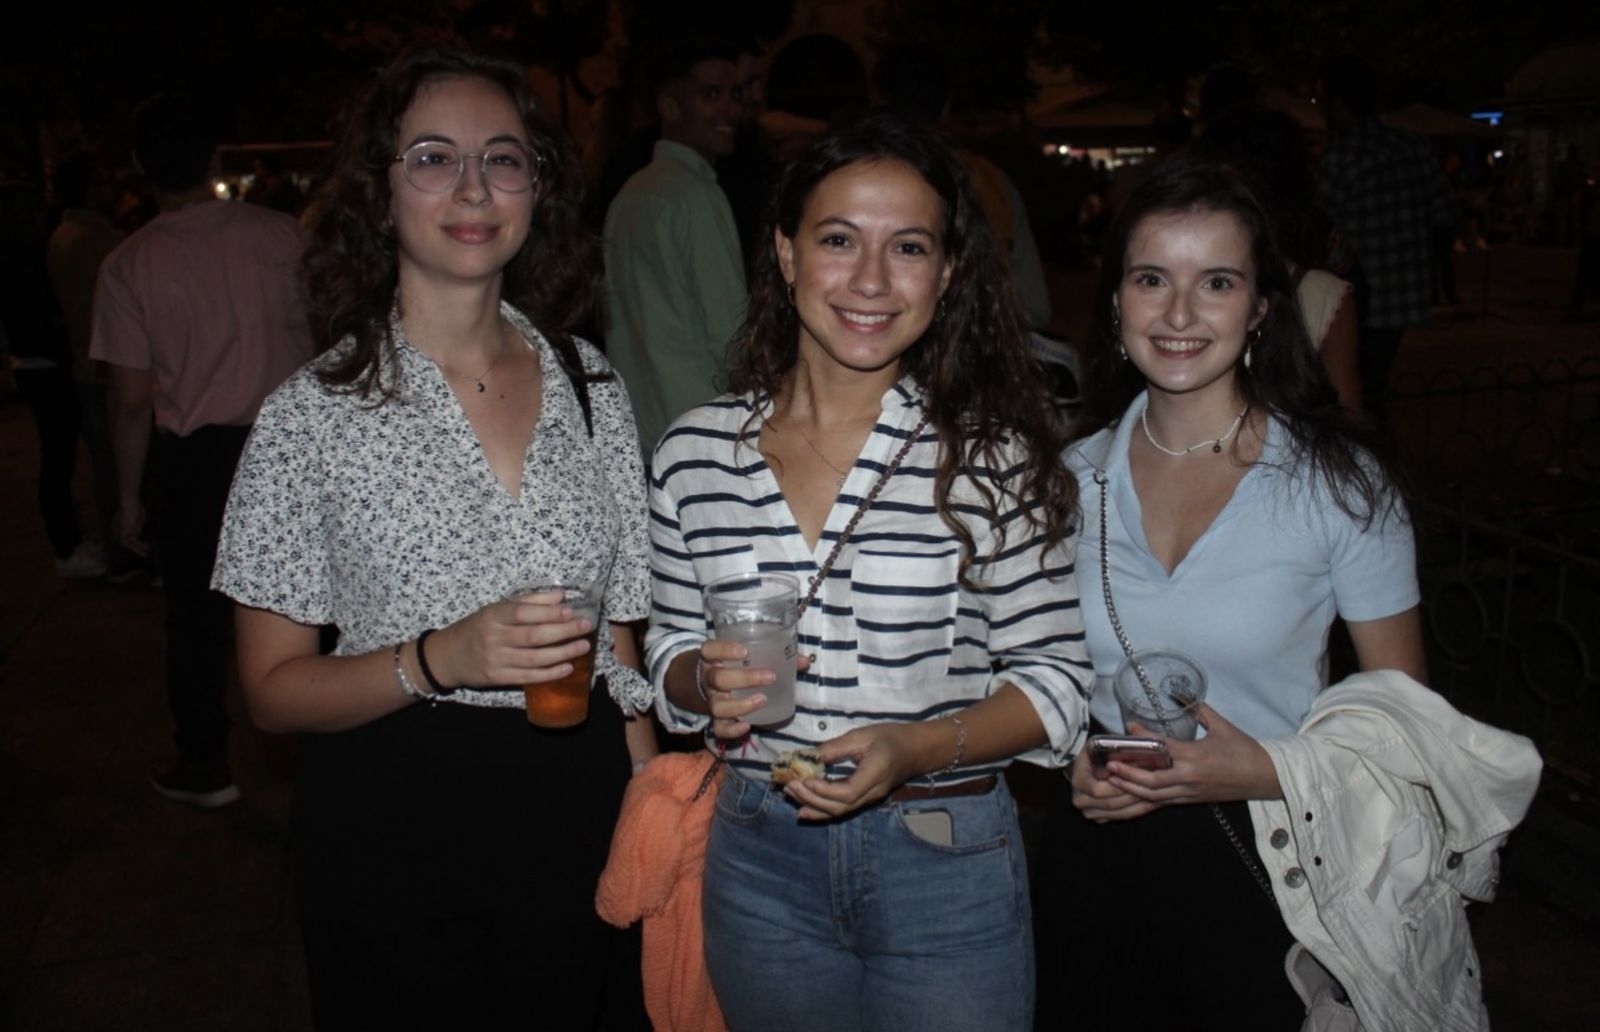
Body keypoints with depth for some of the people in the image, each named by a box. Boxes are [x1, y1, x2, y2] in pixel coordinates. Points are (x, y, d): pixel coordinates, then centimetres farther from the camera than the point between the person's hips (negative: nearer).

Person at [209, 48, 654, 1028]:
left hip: (579, 810, 3)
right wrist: (441, 661, -22)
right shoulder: (316, 412, -9)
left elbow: (618, 635, 8)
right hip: (395, 827, -3)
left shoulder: (590, 384, 1)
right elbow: (273, 687, -6)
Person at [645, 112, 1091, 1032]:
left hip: (947, 861, -2)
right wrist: (707, 685, -13)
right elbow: (670, 643, 9)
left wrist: (917, 748, -22)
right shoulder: (697, 449, -2)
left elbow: (1058, 678, -6)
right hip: (758, 859, 3)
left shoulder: (990, 455, -10)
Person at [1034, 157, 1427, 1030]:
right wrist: (1076, 764, -7)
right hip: (1096, 847, 3)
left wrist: (1267, 773, -19)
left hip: (1264, 858, -3)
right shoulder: (1075, 478, -1)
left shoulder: (1339, 483, -10)